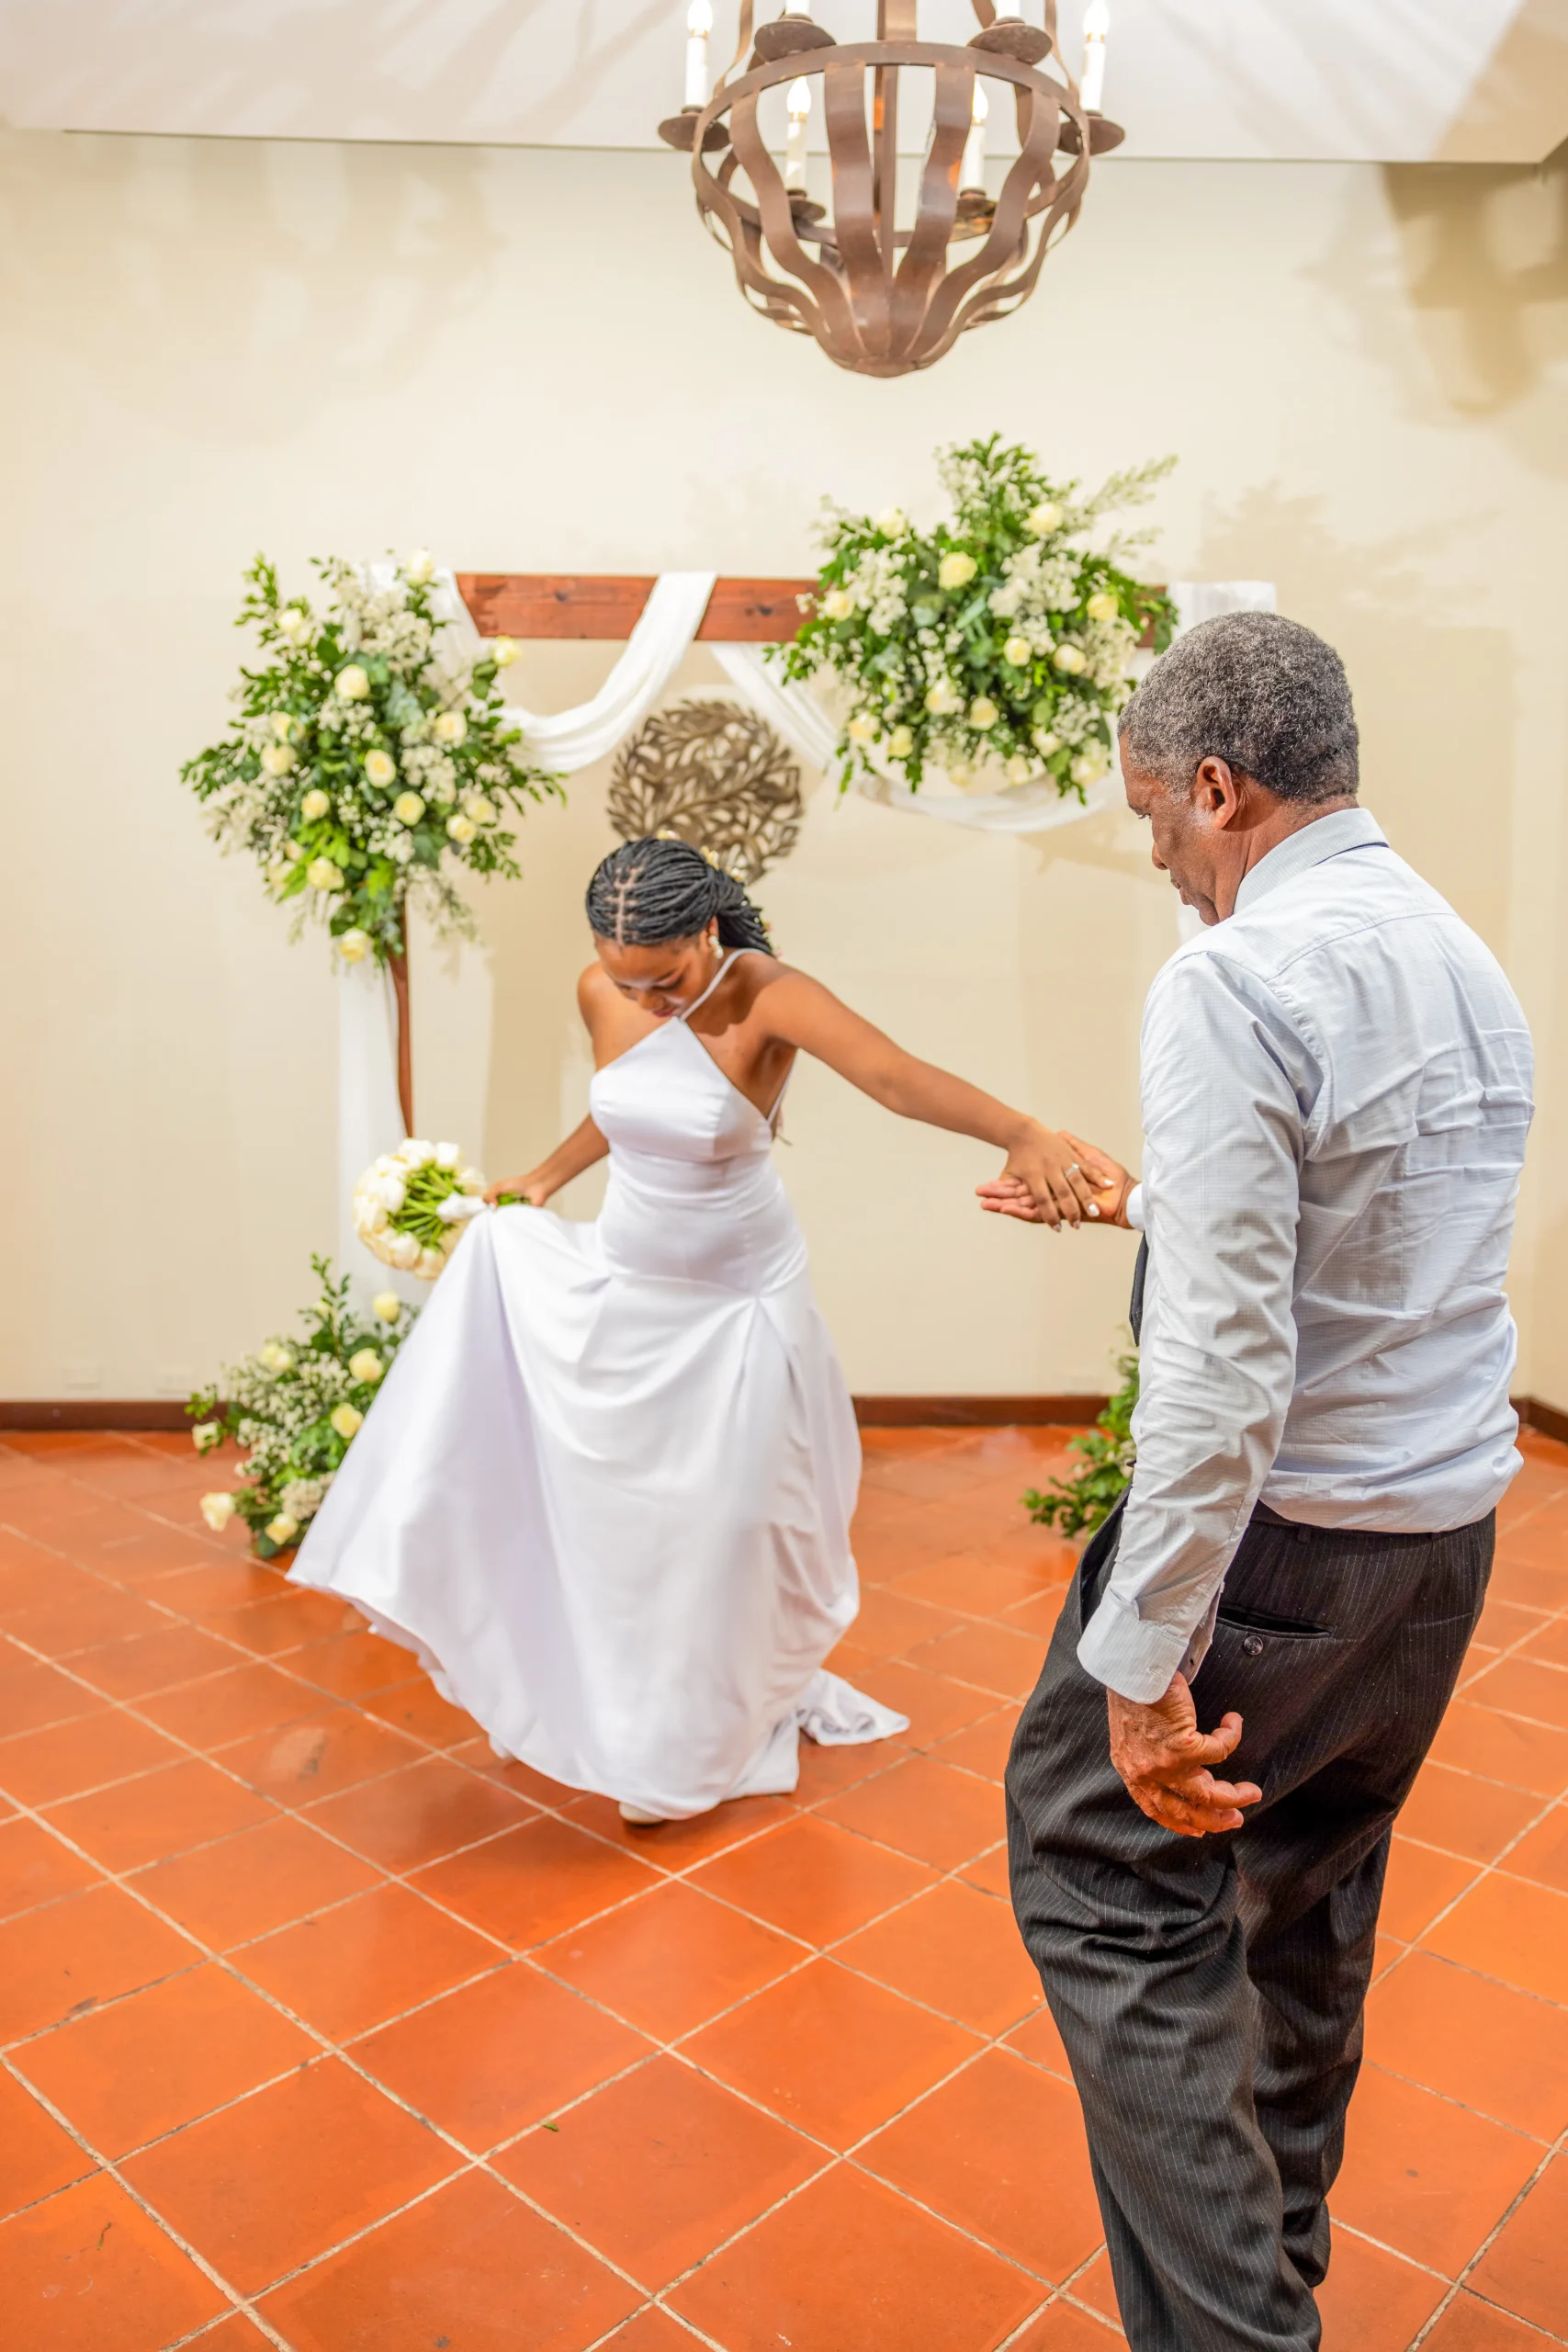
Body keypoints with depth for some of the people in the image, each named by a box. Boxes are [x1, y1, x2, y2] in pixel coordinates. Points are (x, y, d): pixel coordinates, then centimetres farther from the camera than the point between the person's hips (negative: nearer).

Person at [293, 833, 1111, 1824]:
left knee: (723, 1522, 7)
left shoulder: (770, 998, -25)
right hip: (620, 1287, 5)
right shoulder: (600, 994, -8)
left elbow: (899, 1076, -42)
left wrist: (1022, 1134, -58)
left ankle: (688, 1749, 30)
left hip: (737, 1301, -4)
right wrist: (547, 1177, 25)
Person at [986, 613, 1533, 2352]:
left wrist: (1143, 1658, -22)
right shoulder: (1473, 965, 9)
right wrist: (1139, 1198, 32)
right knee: (1308, 1908, 23)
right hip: (1450, 1528, 9)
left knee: (1109, 1878, 5)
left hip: (1277, 1532, -9)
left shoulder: (1235, 981, -19)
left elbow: (1223, 1360, -26)